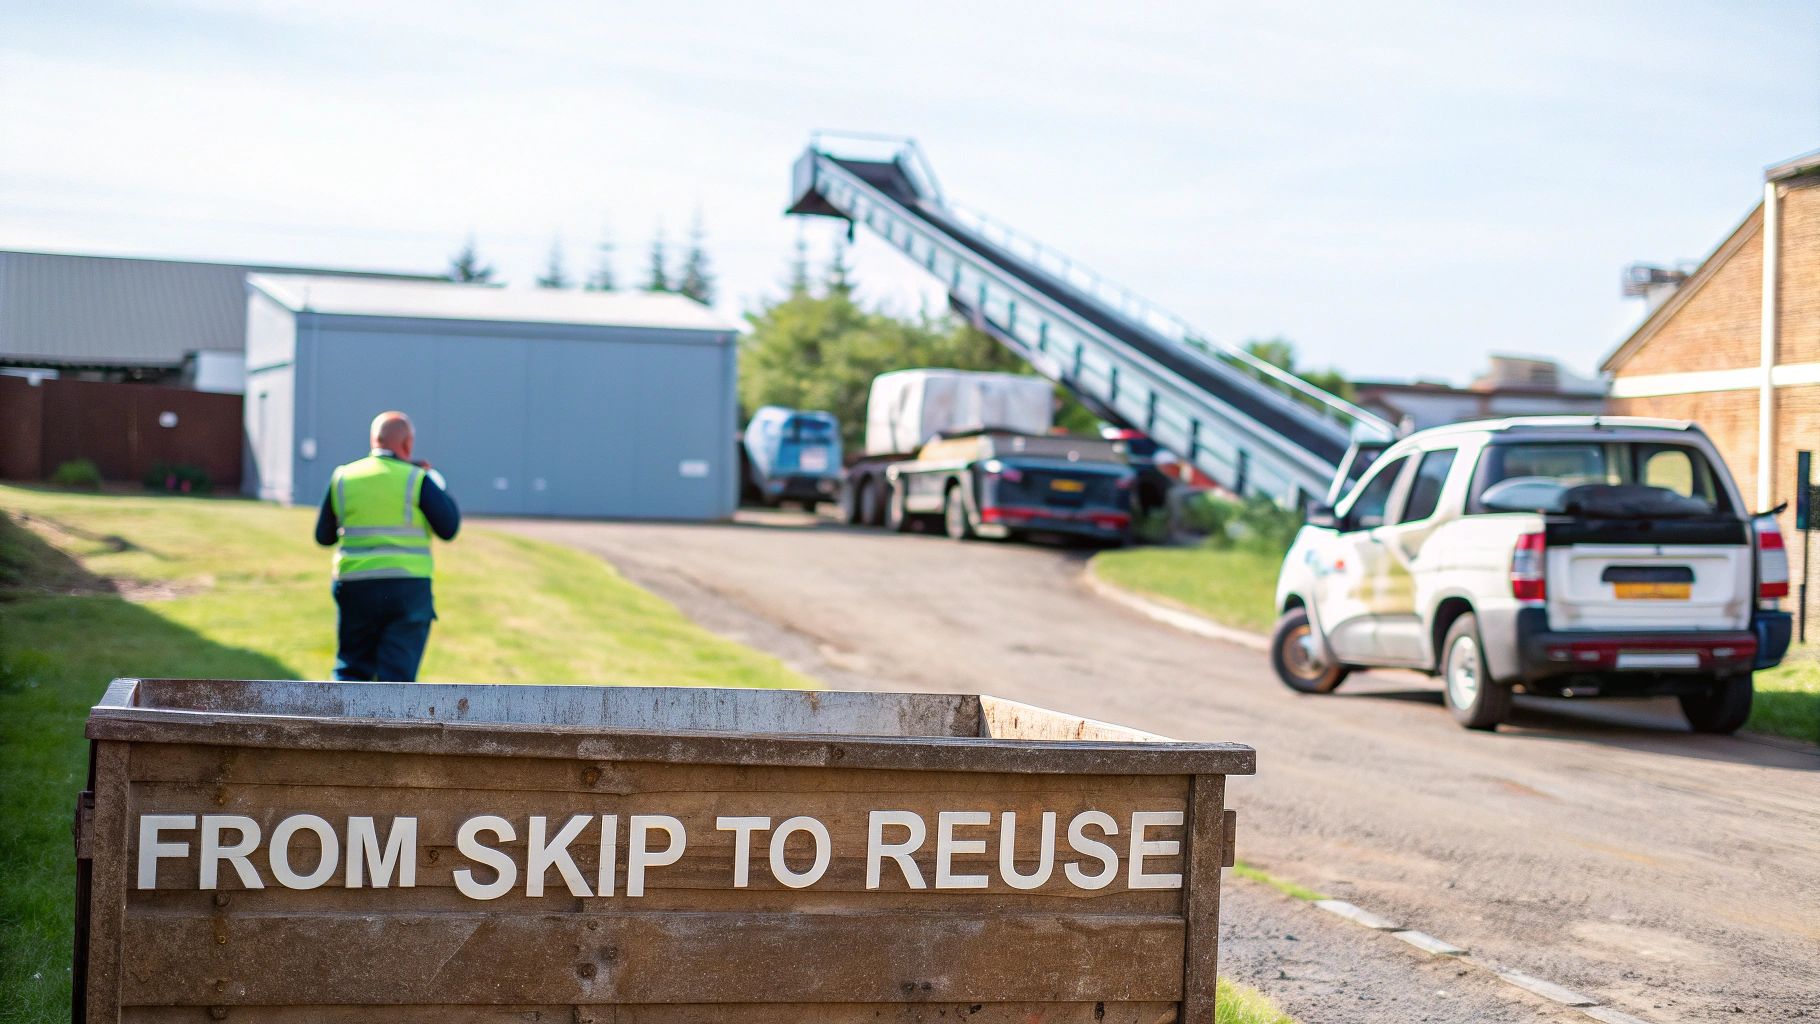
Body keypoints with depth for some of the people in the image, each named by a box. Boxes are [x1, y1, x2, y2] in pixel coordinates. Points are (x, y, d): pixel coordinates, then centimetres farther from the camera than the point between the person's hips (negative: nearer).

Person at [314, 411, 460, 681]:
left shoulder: (343, 477, 5)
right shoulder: (417, 479, -5)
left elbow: (324, 536, 11)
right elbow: (449, 528, -3)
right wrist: (435, 480, 9)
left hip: (355, 587, 3)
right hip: (408, 586, -3)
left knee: (351, 670, 14)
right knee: (397, 674, 2)